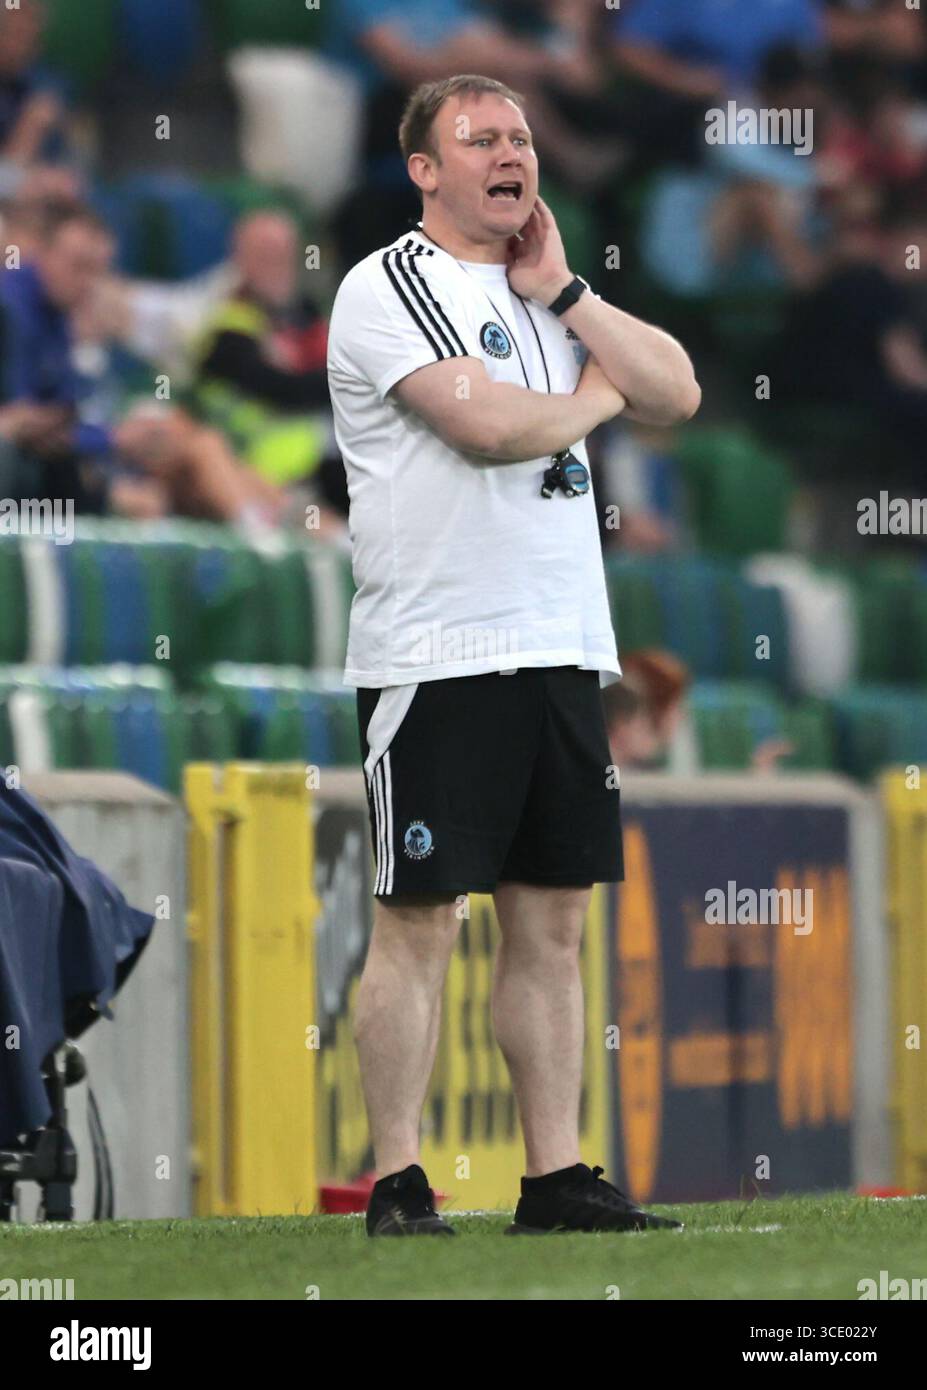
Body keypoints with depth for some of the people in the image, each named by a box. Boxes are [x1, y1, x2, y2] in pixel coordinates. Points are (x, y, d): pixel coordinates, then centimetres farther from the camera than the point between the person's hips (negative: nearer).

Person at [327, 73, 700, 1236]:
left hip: (560, 652, 7)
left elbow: (676, 395, 10)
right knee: (419, 921, -5)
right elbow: (490, 423, -18)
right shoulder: (391, 286, -5)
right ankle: (397, 1187, -2)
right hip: (438, 658, -7)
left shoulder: (548, 291, 19)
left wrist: (564, 297, 2)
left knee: (552, 921, 7)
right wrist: (597, 394, 1)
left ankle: (557, 1180, 10)